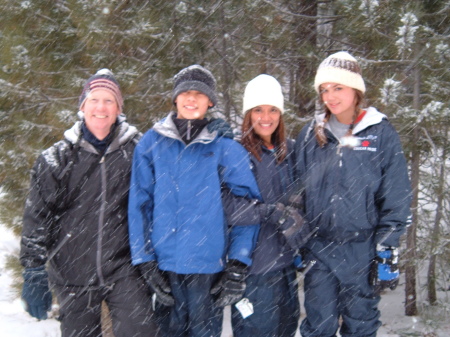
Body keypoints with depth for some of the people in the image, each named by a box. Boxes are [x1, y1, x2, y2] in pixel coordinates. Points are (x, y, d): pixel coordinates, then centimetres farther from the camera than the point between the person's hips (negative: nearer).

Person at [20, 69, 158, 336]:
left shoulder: (136, 151, 1)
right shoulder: (58, 158, 2)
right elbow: (37, 217, 3)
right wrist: (34, 272, -2)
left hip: (125, 272, -1)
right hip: (73, 274, 1)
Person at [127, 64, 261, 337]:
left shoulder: (226, 147, -1)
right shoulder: (152, 143, 3)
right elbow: (139, 204, 3)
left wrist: (238, 264, -9)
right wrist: (144, 260, -3)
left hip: (209, 265, -1)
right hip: (164, 263, 2)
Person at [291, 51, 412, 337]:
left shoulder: (382, 134, -3)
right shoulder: (310, 136, 7)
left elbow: (396, 198, -4)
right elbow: (298, 192, 11)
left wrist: (388, 252, -8)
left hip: (362, 250, -2)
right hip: (319, 249, 2)